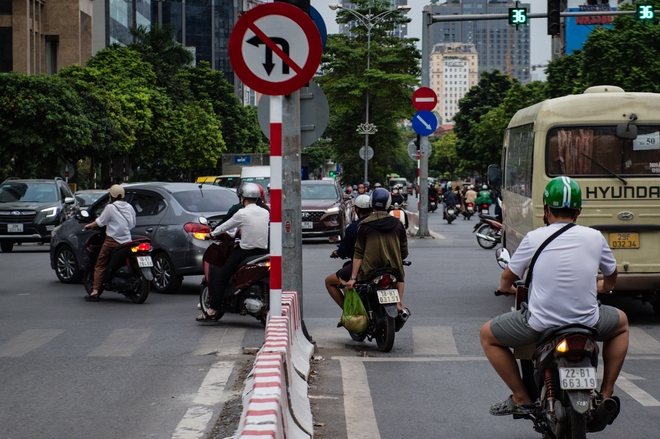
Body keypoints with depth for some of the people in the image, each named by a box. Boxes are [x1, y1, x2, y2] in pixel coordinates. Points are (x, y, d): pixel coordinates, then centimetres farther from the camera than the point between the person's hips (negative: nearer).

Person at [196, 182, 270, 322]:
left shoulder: (242, 213, -8)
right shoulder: (265, 213, 7)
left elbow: (226, 226, 3)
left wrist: (212, 234, 21)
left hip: (245, 252, -6)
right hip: (263, 251, 6)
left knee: (221, 277, 0)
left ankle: (212, 311, -4)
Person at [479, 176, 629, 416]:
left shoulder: (534, 238, -5)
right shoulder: (595, 237, 1)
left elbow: (507, 279, 7)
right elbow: (611, 277, 20)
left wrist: (506, 287, 33)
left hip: (540, 323, -2)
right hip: (587, 322, 2)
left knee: (487, 335, 22)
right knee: (621, 322, 35)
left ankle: (521, 398, 14)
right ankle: (606, 393, 28)